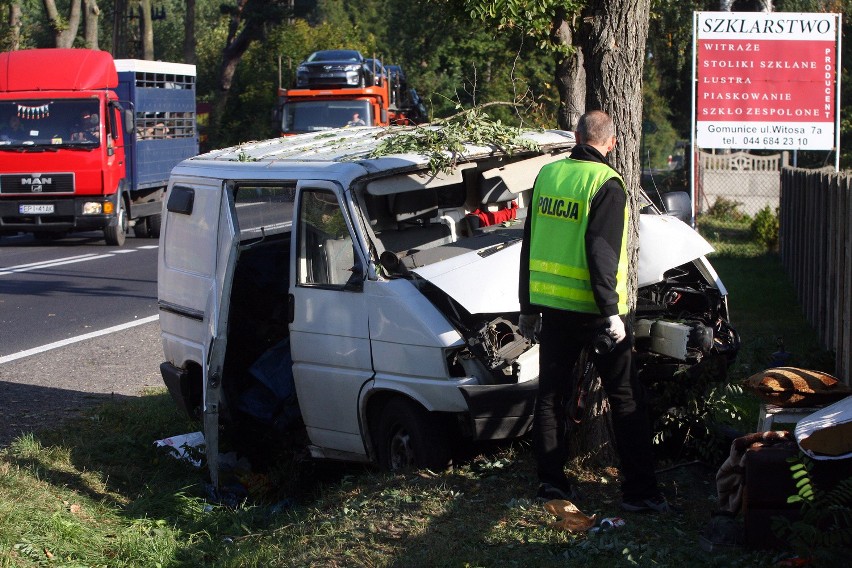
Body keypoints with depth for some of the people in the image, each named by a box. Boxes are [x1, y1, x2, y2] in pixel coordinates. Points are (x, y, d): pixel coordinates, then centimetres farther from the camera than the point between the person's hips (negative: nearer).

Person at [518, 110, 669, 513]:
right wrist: (610, 311, -17)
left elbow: (530, 244, 12)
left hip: (549, 303, 6)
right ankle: (639, 490, 2)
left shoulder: (547, 175, 7)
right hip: (591, 308, -6)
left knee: (550, 394, 14)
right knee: (626, 400, 2)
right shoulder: (606, 183, -12)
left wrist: (528, 306, 19)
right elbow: (601, 252, -19)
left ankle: (551, 481, 18)